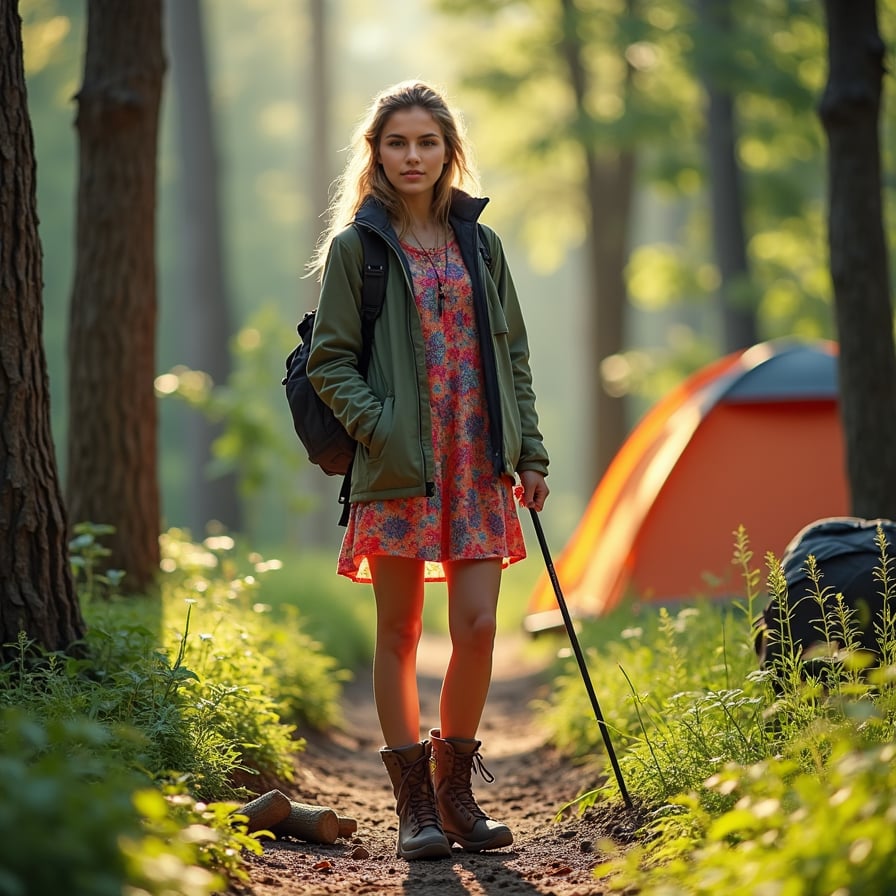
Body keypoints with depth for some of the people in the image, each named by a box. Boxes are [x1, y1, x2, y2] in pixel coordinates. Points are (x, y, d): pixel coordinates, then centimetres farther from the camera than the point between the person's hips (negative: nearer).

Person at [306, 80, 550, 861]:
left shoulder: (480, 242, 13)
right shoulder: (354, 246, 2)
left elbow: (513, 354, 15)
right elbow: (329, 362, 0)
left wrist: (530, 453, 10)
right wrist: (377, 425, -14)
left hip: (478, 465, 3)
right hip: (397, 470, -3)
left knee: (478, 627, -4)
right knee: (400, 633, 3)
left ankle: (455, 788, 14)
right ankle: (415, 804, 12)